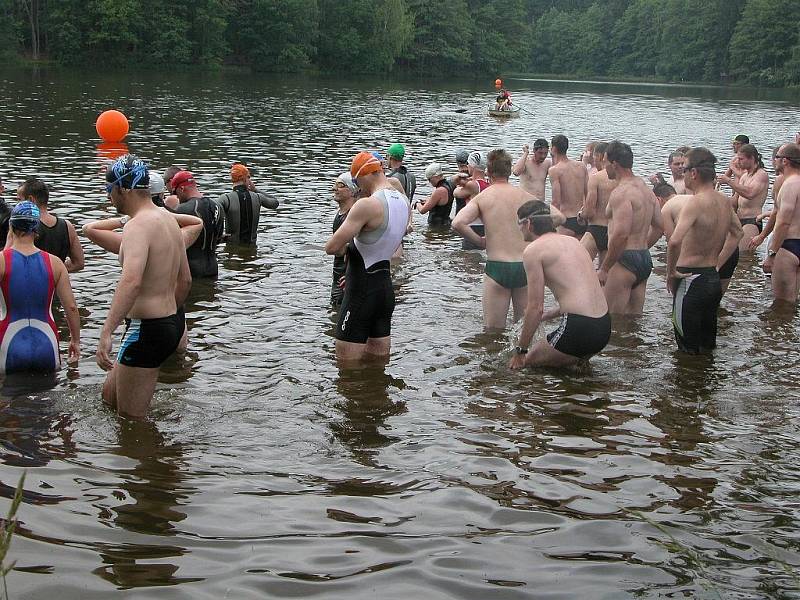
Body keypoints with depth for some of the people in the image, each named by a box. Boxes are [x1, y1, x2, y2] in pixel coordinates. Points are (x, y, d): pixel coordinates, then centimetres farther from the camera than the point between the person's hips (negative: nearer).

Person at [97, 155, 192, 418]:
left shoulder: (138, 226, -20)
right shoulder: (168, 219, 11)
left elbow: (131, 281, -38)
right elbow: (185, 280, 20)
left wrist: (106, 333, -43)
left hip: (146, 329, -10)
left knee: (131, 417, 3)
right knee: (109, 395, 23)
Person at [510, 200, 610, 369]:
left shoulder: (533, 250, -5)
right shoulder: (573, 241, 18)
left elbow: (535, 307, -6)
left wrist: (520, 351, 3)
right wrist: (548, 315, 35)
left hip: (579, 328, -8)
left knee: (528, 361, 11)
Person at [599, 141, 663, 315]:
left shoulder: (621, 193, -16)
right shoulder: (645, 188, 15)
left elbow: (621, 234, -24)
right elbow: (659, 227, 20)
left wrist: (604, 268, -18)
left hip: (625, 261, -10)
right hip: (645, 259, 10)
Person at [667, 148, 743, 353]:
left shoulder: (696, 202, -21)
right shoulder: (724, 201, 5)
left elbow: (674, 242, -32)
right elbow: (737, 233, 23)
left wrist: (671, 272, -17)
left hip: (691, 280, -8)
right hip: (714, 279, 8)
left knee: (688, 351, 0)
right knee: (708, 346, 19)